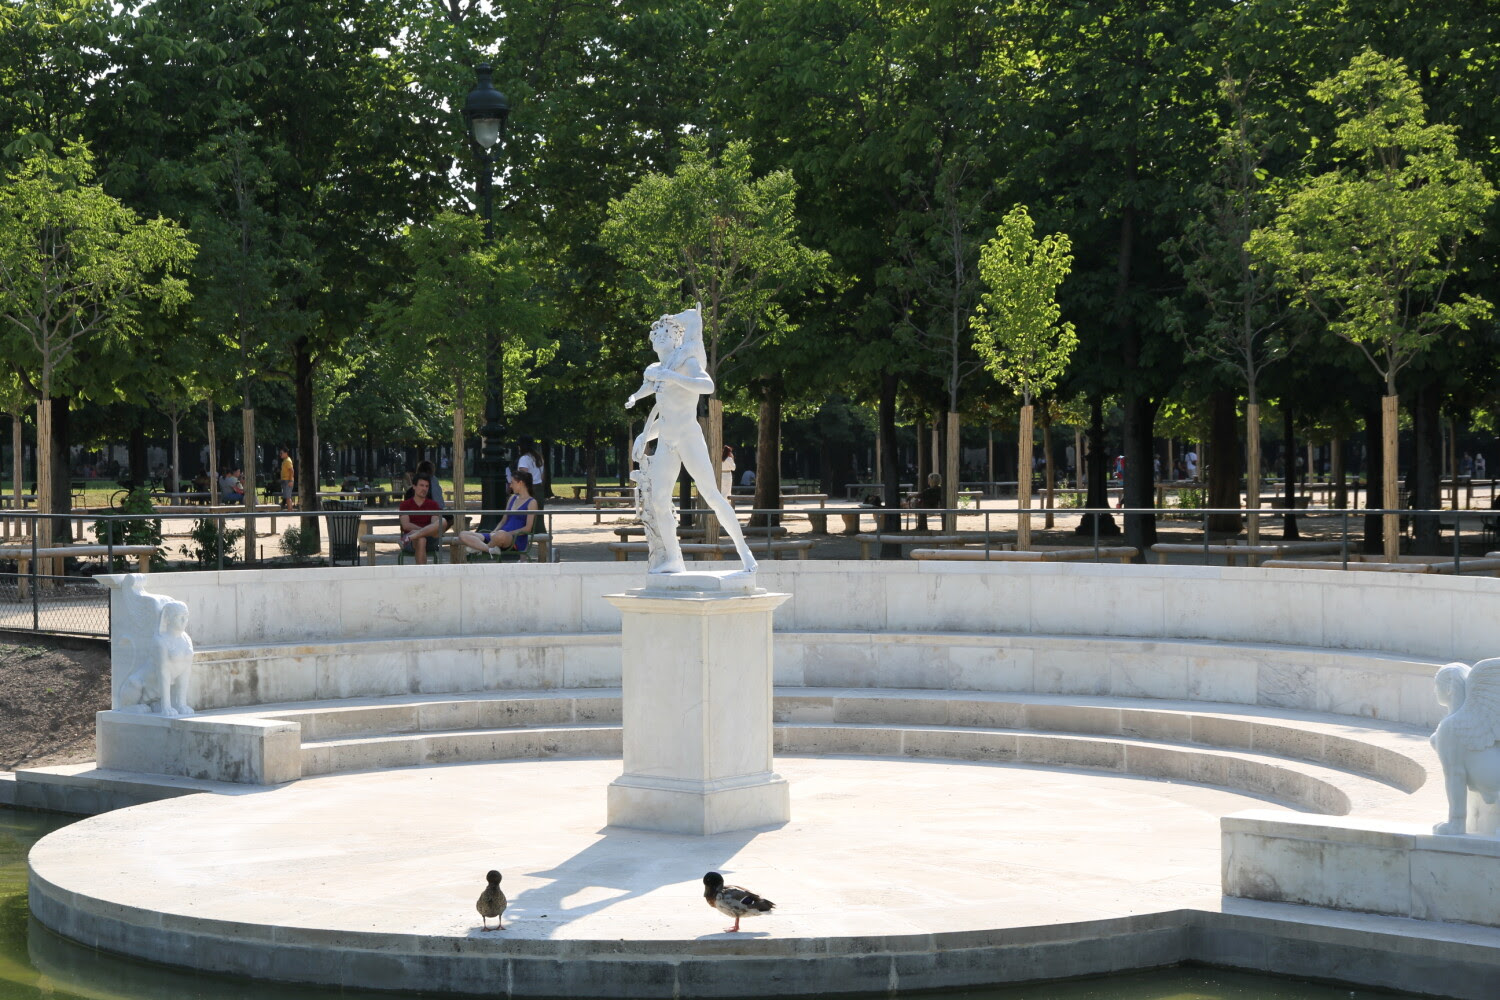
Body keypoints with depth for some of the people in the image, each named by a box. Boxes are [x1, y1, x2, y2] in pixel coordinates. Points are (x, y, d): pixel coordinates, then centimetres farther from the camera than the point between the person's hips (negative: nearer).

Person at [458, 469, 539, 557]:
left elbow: (528, 528, -7)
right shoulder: (513, 498, 24)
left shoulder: (532, 502, 1)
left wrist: (509, 533, -16)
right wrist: (494, 532, 2)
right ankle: (490, 549, -33)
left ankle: (479, 548, -17)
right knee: (463, 535, -8)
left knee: (501, 535, -47)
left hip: (517, 541, -8)